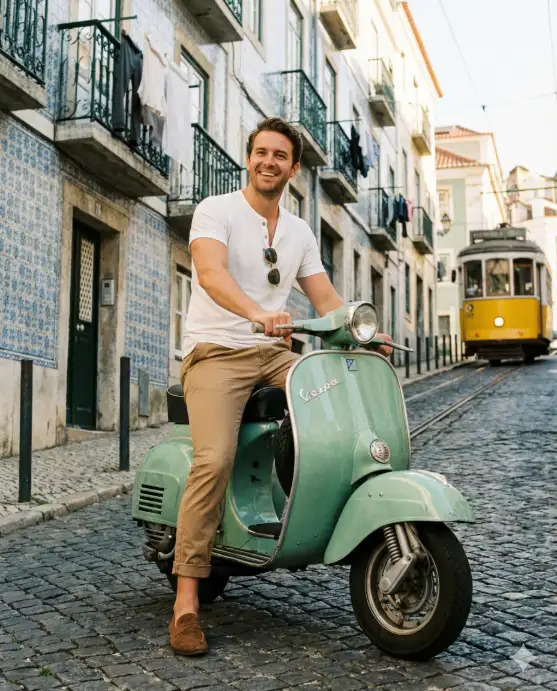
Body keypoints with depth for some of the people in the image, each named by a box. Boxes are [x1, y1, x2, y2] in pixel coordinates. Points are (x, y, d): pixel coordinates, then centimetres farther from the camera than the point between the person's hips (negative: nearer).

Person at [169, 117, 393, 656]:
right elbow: (210, 272, -20)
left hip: (275, 353, 6)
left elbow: (325, 297, 15)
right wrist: (257, 312, -39)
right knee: (215, 460, -25)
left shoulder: (299, 232, 17)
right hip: (216, 352, -5)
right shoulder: (215, 211, -1)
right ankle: (186, 601, -18)